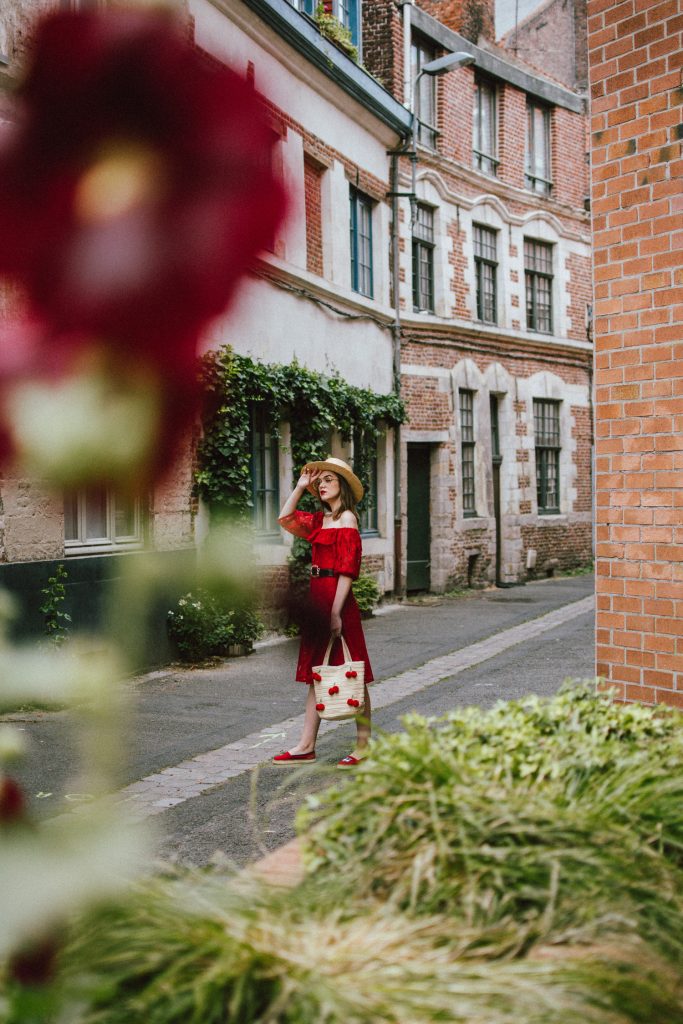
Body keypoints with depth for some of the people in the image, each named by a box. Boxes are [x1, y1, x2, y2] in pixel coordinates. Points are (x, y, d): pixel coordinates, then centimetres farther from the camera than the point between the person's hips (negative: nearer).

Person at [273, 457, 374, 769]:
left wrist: (336, 612, -21)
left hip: (337, 600, -9)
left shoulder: (347, 518, -10)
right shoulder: (320, 519, 14)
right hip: (317, 598, 9)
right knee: (316, 674, 11)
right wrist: (301, 486, 14)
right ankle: (306, 746, 16)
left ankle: (363, 744, 8)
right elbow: (286, 519, 22)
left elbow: (347, 569, -16)